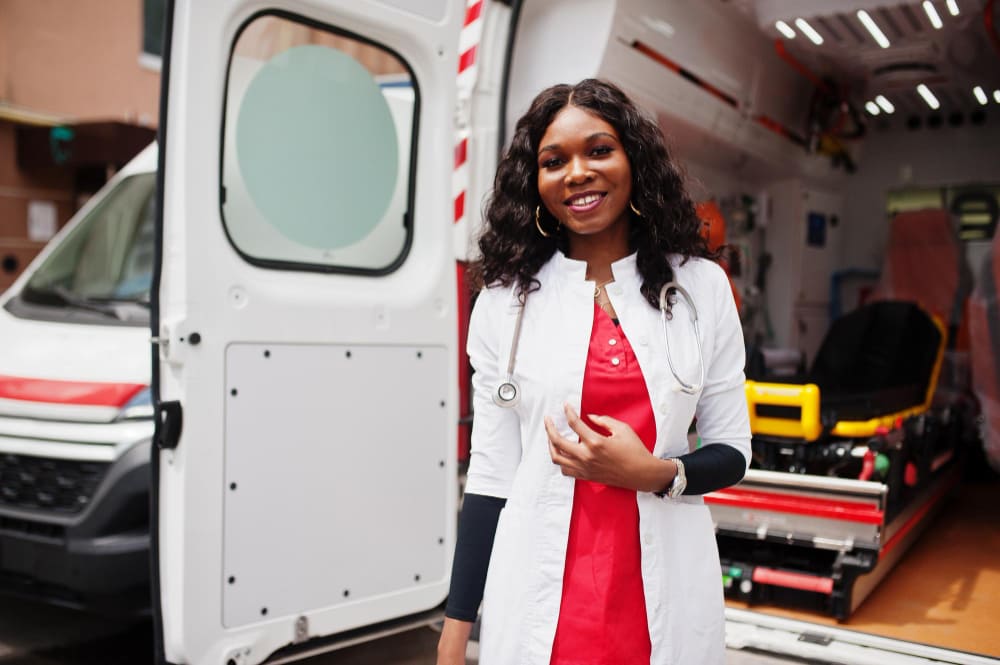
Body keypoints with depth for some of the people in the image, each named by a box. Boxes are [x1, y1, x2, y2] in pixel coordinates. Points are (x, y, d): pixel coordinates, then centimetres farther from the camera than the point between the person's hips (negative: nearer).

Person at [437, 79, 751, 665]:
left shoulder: (702, 286, 0)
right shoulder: (507, 299, -1)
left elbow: (732, 453, 5)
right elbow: (490, 473, 0)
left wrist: (656, 473, -16)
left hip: (667, 598, 1)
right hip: (539, 603, 0)